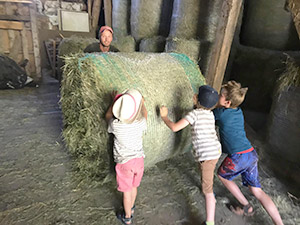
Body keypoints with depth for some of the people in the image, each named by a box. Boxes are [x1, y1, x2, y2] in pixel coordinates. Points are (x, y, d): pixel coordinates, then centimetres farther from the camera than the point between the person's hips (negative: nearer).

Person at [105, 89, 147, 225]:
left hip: (124, 162, -2)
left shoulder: (115, 125, -24)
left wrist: (114, 101, 9)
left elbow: (108, 115, 0)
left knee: (127, 191, 16)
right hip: (138, 159, 3)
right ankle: (131, 208, 50)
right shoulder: (141, 123, -20)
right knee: (134, 186, 25)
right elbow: (144, 113, 6)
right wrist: (142, 102, 16)